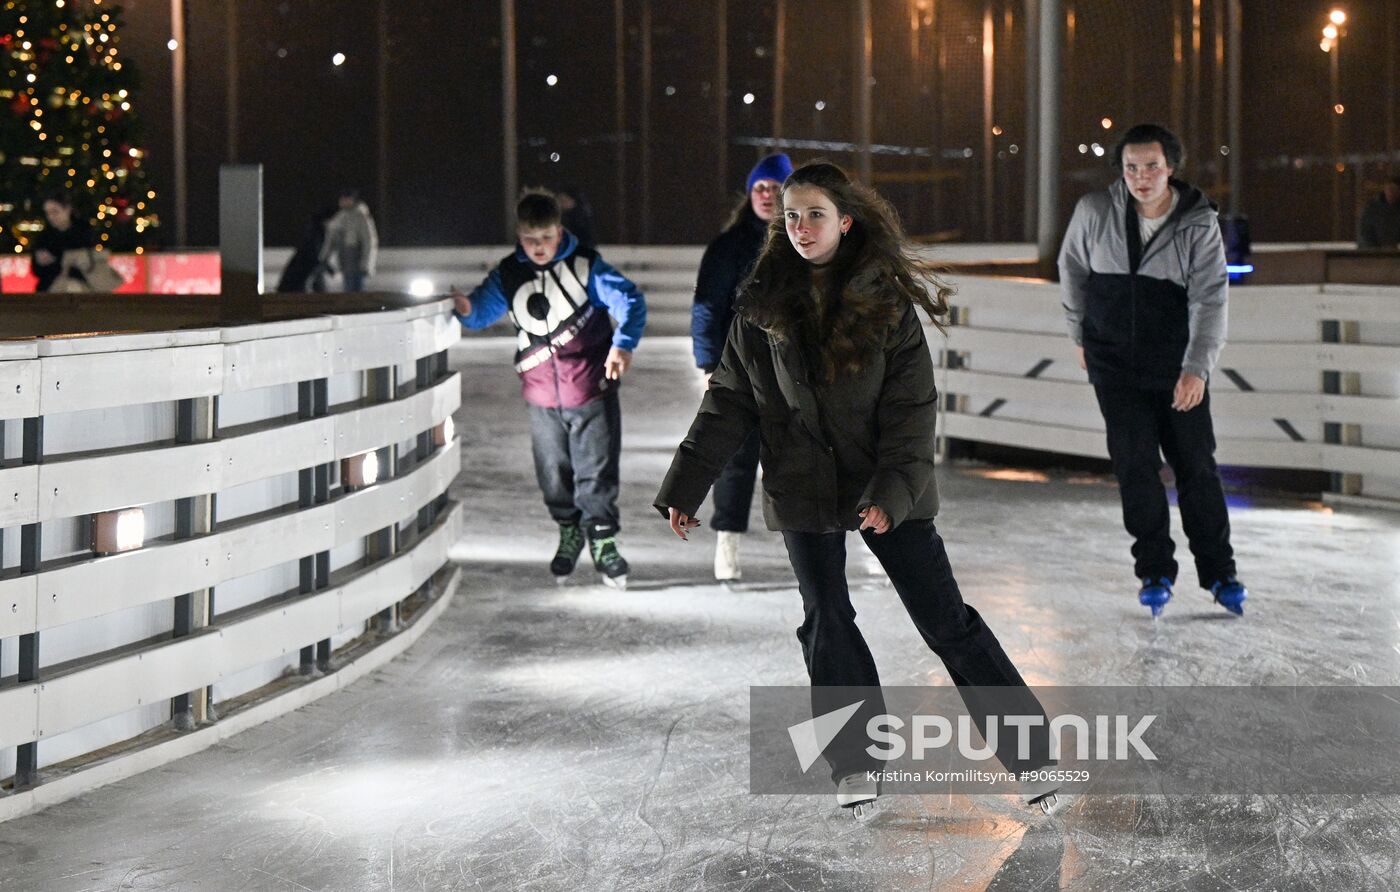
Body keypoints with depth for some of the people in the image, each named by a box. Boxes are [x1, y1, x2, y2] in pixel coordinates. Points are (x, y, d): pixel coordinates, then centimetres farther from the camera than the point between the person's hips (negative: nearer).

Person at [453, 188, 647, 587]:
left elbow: (629, 300, -12)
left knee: (597, 470, -1)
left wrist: (622, 344, -29)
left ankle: (602, 539, 14)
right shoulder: (509, 274, 1)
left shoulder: (585, 265, -9)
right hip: (542, 396, 4)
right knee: (554, 473, 12)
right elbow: (483, 309, 7)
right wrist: (466, 309, -18)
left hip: (592, 389, -3)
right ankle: (569, 532, 34)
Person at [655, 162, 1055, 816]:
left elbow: (913, 403, -9)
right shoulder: (762, 305, 1)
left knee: (945, 618, -2)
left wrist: (894, 489, -21)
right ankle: (857, 763, 17)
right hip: (803, 490, 2)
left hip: (886, 488, -2)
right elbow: (729, 401, 5)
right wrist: (685, 487, 2)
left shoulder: (887, 300, -5)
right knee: (827, 621, 5)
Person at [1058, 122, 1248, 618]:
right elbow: (1072, 269, 9)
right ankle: (1154, 572, 11)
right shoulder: (1094, 212, -8)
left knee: (1197, 466, 3)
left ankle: (1219, 573, 15)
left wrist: (1197, 369, -30)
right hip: (1115, 363, 1)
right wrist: (1081, 333, 13)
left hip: (1179, 367, -1)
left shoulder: (1199, 225, -12)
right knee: (1135, 466, -2)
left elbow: (1210, 300, -19)